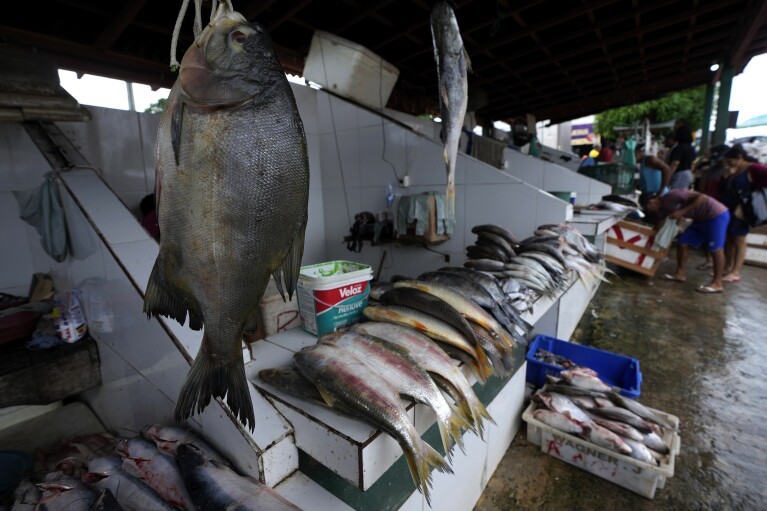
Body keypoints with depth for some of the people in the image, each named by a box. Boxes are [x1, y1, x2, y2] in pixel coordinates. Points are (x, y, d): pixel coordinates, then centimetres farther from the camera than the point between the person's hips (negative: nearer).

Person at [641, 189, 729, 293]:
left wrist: (682, 212, -29)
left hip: (717, 215, -9)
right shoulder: (664, 207, 4)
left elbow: (702, 197, -29)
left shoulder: (673, 195, -24)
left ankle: (717, 284, -2)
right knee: (682, 242, 5)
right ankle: (680, 273, 14)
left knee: (715, 249, -8)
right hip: (701, 218, 9)